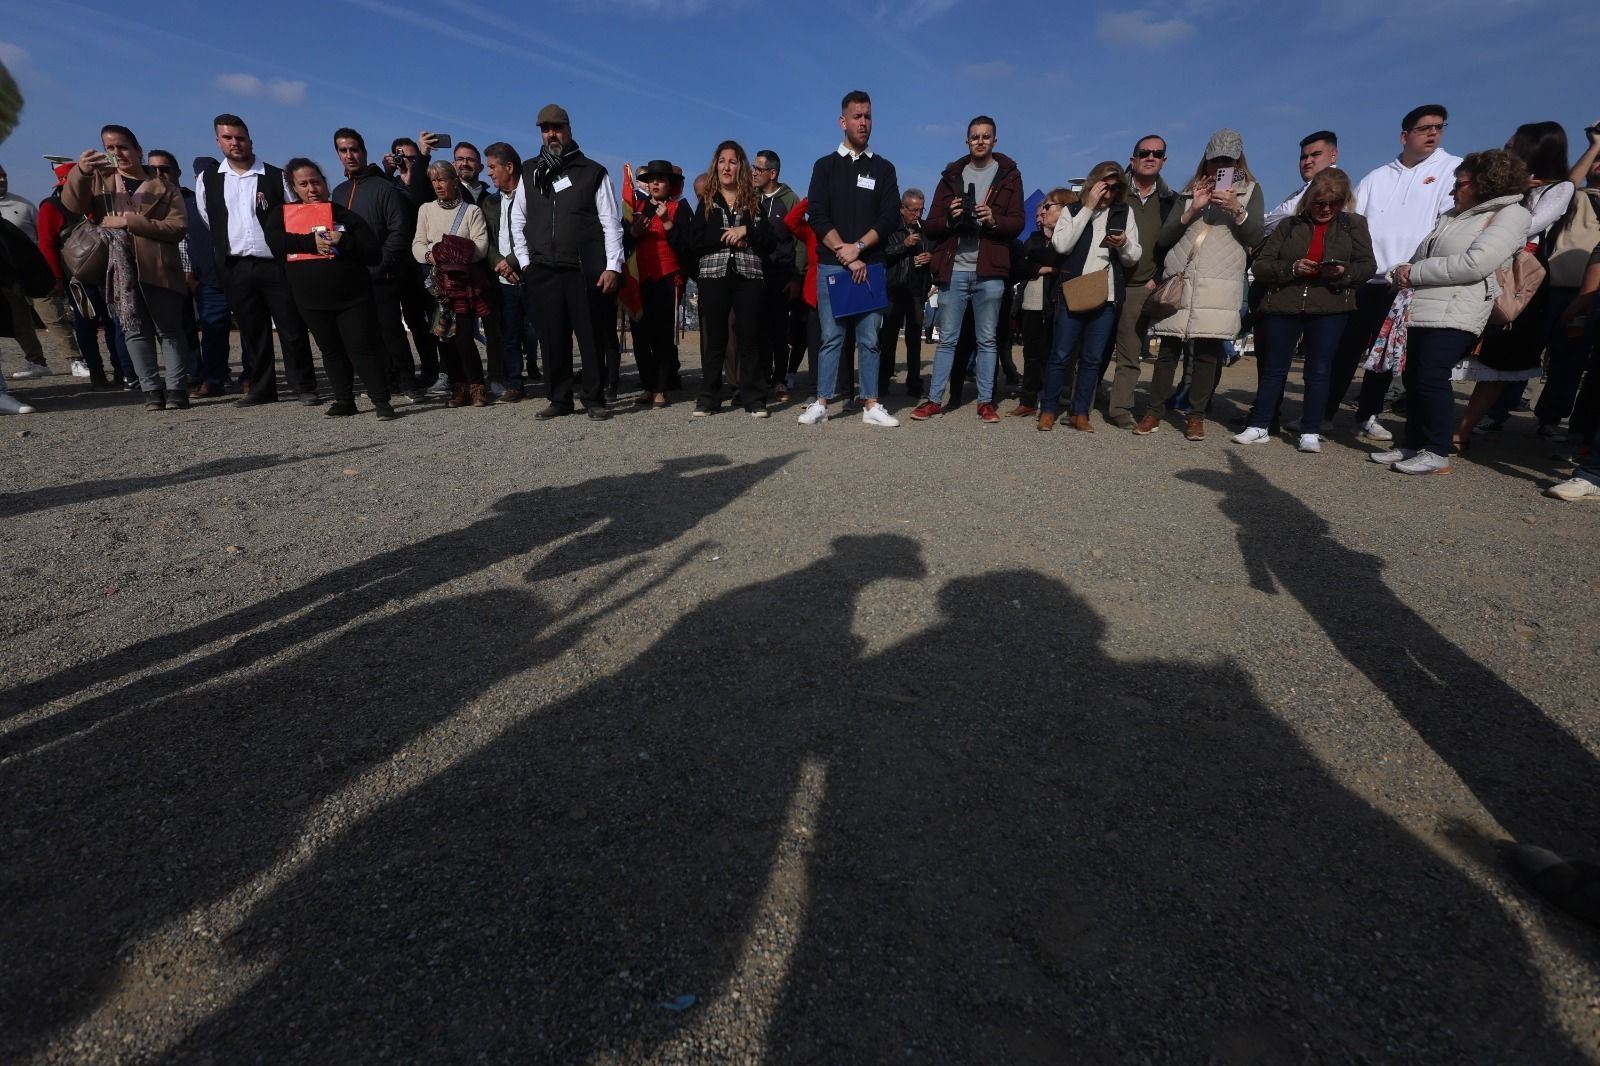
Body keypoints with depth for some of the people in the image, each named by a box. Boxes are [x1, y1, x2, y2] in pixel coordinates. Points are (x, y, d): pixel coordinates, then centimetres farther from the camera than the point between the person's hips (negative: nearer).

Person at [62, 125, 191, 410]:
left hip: (158, 268, -2)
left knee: (169, 330, -4)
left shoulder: (163, 186, 11)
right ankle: (152, 390, -2)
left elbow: (179, 226, -4)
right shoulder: (99, 179, 18)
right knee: (135, 331, -2)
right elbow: (72, 205, 0)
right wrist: (80, 172, -16)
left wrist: (129, 221, -10)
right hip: (119, 270, 2)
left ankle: (176, 388, -3)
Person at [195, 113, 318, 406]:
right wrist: (226, 249, 16)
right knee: (252, 331, 6)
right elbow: (208, 223, 19)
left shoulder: (276, 177, 3)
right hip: (236, 269, 3)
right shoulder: (206, 180, 10)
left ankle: (304, 387, 3)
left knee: (292, 328, -4)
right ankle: (261, 388, 13)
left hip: (277, 264, -3)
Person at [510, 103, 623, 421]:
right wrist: (525, 261, 10)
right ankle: (560, 399, 11)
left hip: (585, 271, -3)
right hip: (542, 272, 4)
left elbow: (611, 223, 1)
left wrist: (612, 266, -9)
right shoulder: (530, 174, 17)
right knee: (552, 338, 3)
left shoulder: (593, 172, 7)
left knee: (591, 337, -2)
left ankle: (594, 400, 5)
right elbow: (517, 220, 21)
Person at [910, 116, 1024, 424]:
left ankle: (986, 401, 9)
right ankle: (934, 399, 7)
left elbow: (1017, 223, 2)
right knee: (947, 338, 2)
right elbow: (930, 226, 8)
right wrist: (949, 218, -12)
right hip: (954, 269, 1)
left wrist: (994, 220, -17)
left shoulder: (1009, 176, 10)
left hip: (989, 272, -1)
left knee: (987, 340, 3)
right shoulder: (951, 176, 13)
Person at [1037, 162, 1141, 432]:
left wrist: (1124, 244, -10)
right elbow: (1061, 245, -10)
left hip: (1107, 297, 3)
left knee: (1093, 359, 3)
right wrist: (1088, 208, -7)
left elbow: (1133, 258, 12)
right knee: (1060, 355, -2)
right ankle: (1048, 410, 5)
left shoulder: (1124, 214, 14)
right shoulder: (1072, 211, 8)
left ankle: (1080, 413, 9)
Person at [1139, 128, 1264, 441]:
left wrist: (1236, 209, -10)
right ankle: (1153, 412, 2)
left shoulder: (1249, 189, 15)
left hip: (1219, 283, -1)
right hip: (1179, 279, 1)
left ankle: (1197, 416, 1)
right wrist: (1191, 210, -5)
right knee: (1169, 348, -2)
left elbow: (1255, 237, 4)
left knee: (1208, 351, -4)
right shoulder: (1190, 190, 17)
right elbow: (1165, 237, 8)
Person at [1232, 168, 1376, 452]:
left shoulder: (1354, 224, 11)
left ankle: (1310, 432, 8)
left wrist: (1344, 272, -14)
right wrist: (1291, 268, -15)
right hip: (1283, 306, 0)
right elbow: (1261, 266, 2)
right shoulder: (1289, 225, 9)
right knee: (1273, 368, 5)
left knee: (1318, 370, 2)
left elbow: (1368, 266, 6)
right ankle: (1258, 426, 11)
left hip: (1330, 310, 0)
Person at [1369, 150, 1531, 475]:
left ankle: (1437, 453, -8)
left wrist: (1414, 272, -11)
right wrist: (1404, 272, -3)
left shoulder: (1510, 215, -1)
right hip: (1418, 309, 8)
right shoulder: (1452, 216, 24)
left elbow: (1475, 264, -15)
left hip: (1453, 314, -8)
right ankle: (1413, 446, 14)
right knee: (1412, 378, 7)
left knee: (1431, 378, -15)